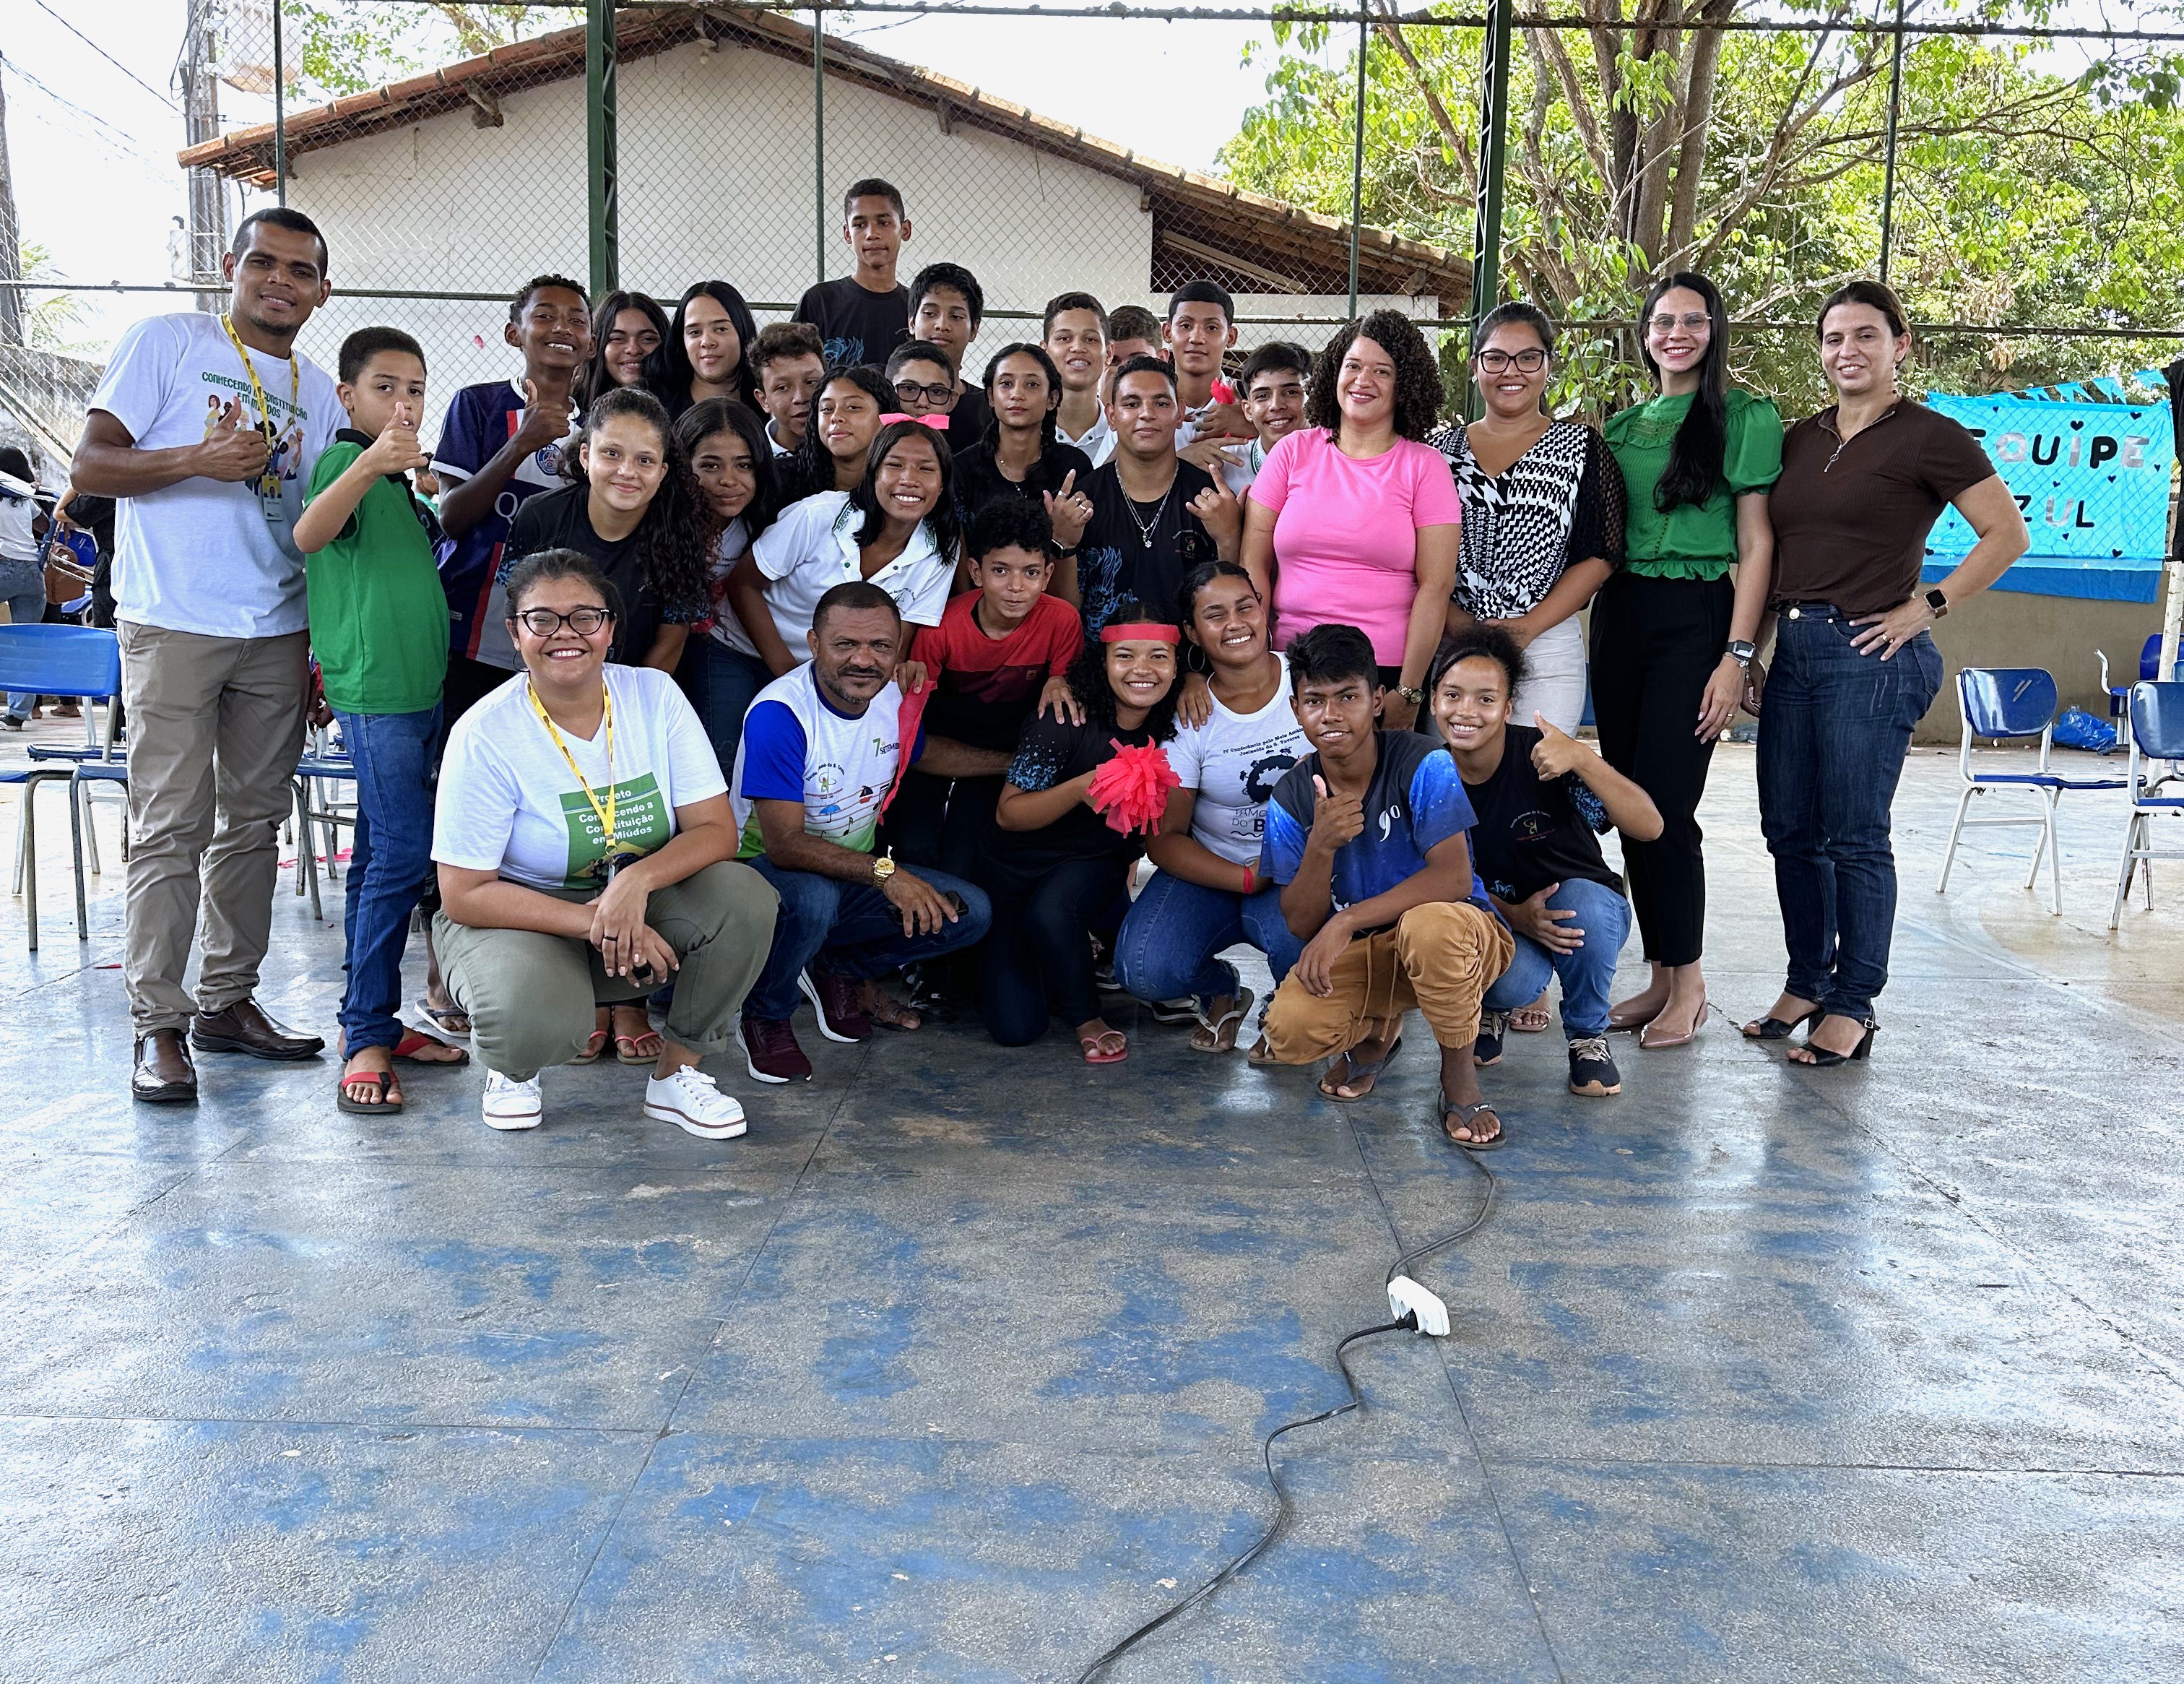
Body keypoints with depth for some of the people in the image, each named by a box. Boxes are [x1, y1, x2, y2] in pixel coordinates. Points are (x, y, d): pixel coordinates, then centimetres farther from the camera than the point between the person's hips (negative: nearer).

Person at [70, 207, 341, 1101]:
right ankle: (157, 1023, 0)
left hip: (278, 635, 5)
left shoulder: (318, 391, 15)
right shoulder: (165, 342, 1)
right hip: (172, 626, -5)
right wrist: (200, 460, -19)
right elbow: (88, 466, -5)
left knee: (254, 821, 8)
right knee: (171, 828, -6)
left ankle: (227, 1001, 19)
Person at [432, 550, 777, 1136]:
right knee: (539, 1021, -36)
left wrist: (636, 881, -31)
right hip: (518, 914, -3)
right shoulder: (484, 736, -17)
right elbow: (463, 895, -16)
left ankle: (675, 1075, -3)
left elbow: (716, 829, -10)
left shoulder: (655, 696, -7)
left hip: (640, 904, 4)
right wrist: (595, 924, -26)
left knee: (745, 898, -25)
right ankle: (511, 1068, 6)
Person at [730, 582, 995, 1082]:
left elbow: (926, 754, 22)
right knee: (813, 898, -41)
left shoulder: (892, 699, -3)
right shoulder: (778, 715, -26)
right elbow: (784, 845, -30)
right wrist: (884, 872, -37)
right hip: (766, 871, -7)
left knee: (970, 912, -10)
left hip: (857, 873, 7)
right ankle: (765, 1017, -8)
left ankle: (837, 970, 11)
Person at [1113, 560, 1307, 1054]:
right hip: (1210, 871, 1)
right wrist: (1247, 879, -19)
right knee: (1144, 970, -24)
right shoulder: (1189, 717, -6)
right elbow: (1163, 838, -6)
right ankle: (1221, 991, 14)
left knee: (1292, 933, -35)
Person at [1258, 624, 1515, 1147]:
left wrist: (1346, 921, -29)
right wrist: (1321, 845, -26)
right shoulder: (1290, 800, -5)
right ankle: (1379, 1028, 13)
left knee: (1428, 925, -40)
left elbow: (1454, 877, -26)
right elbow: (1301, 926, -7)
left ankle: (1460, 1075, -11)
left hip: (1457, 933, -3)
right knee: (1289, 1028, -26)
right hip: (1360, 951, 3)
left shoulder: (1423, 765, -16)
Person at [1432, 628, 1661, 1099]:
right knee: (1513, 984, -32)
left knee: (1581, 899, -36)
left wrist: (1582, 758, -43)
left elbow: (1649, 827, -29)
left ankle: (1587, 1035, -7)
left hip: (1586, 914, -1)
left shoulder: (1540, 756, -21)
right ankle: (1495, 1007, 10)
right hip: (1498, 918, 1)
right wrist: (1513, 916, -21)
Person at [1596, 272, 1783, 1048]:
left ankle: (1687, 980, 5)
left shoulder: (1744, 416, 0)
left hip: (1695, 619, -6)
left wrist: (1737, 655, -12)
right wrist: (1597, 626, 9)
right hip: (1619, 615, 6)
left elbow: (1756, 545, -5)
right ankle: (1661, 976, 16)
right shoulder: (1622, 424, 16)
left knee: (1662, 804, -11)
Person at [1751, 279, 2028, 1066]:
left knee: (1854, 838, -3)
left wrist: (1930, 605, -9)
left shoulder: (1928, 437, -4)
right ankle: (1805, 984, 24)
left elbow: (2009, 534, -4)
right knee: (1789, 830, 10)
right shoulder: (1801, 438, 14)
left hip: (1871, 654, -6)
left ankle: (1853, 1007, 8)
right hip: (1792, 649, 7)